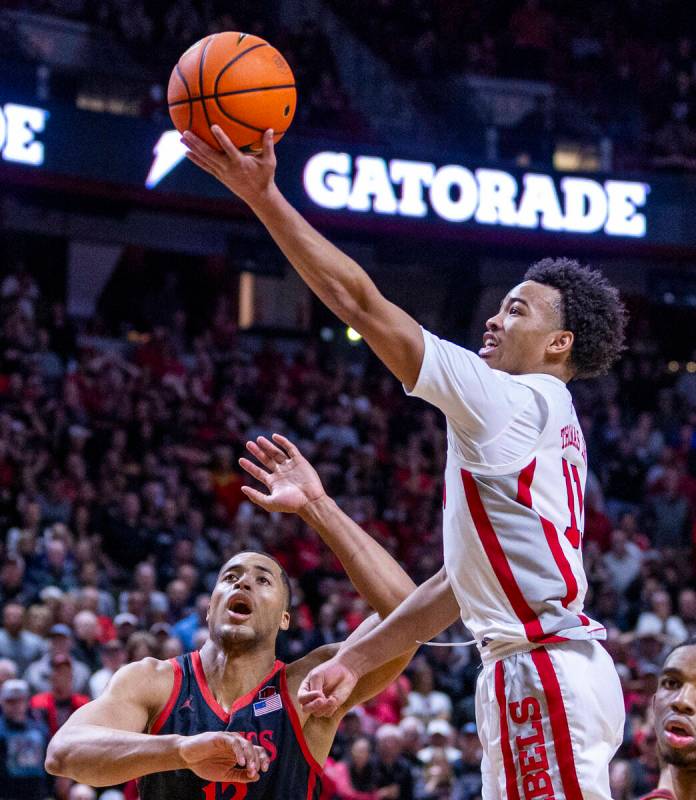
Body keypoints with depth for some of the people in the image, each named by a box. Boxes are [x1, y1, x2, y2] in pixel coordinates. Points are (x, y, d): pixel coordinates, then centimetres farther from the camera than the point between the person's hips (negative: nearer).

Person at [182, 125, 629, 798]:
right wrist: (356, 659, 22)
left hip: (544, 670, -10)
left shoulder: (512, 401, -7)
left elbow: (360, 301, -10)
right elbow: (465, 579, 23)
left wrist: (263, 196, -8)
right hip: (537, 671, 10)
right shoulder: (548, 420, 22)